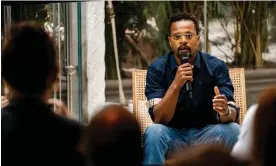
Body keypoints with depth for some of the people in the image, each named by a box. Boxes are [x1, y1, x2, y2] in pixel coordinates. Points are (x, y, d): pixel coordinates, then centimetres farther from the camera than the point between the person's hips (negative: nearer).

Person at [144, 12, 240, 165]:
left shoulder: (216, 67, -8)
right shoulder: (157, 69, -9)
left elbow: (233, 114, -15)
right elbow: (158, 119, -18)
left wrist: (225, 112, -40)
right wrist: (176, 84, -32)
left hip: (206, 135, 1)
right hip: (173, 135, -1)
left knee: (233, 130, -28)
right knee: (154, 131, -32)